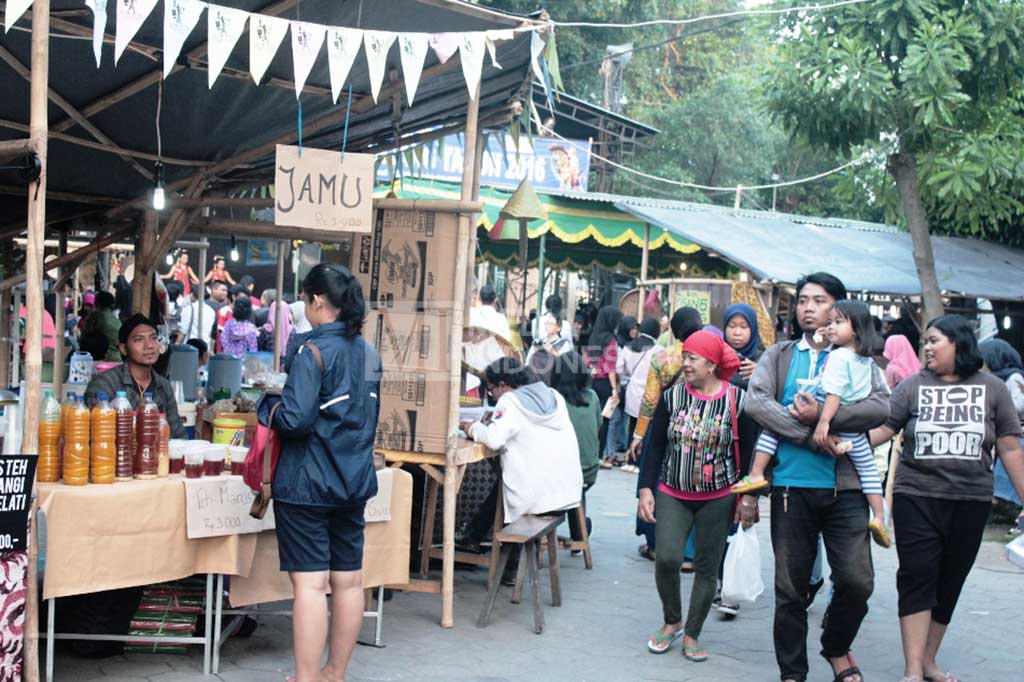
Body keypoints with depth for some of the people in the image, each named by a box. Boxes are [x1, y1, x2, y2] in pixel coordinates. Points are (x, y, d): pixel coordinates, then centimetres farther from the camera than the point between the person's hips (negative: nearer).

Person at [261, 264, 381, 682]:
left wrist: (266, 405, -3)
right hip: (355, 482, 8)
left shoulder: (314, 353, -16)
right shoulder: (369, 354, 9)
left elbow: (295, 419, -22)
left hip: (308, 484, -8)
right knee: (348, 580, 11)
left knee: (310, 583, -5)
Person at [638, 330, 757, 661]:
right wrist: (646, 489, -2)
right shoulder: (671, 397, -1)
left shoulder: (738, 400, -7)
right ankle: (672, 622, 12)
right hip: (673, 495, 1)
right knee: (667, 558, -13)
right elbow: (655, 447, 3)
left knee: (707, 568, 5)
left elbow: (748, 453, -2)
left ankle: (692, 634, 20)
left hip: (718, 499, -1)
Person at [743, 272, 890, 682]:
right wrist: (812, 437, -17)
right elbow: (755, 402, -9)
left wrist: (822, 417, -17)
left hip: (845, 487, 0)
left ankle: (836, 647, 24)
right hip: (791, 486, 0)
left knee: (857, 582, -5)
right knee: (791, 588, 7)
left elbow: (881, 407, -9)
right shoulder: (778, 356, 9)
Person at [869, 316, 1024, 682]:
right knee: (917, 578, -6)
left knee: (950, 582, 9)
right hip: (917, 498, -1)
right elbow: (881, 428, -5)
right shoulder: (913, 386, 3)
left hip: (971, 501, 1)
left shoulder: (992, 388, 4)